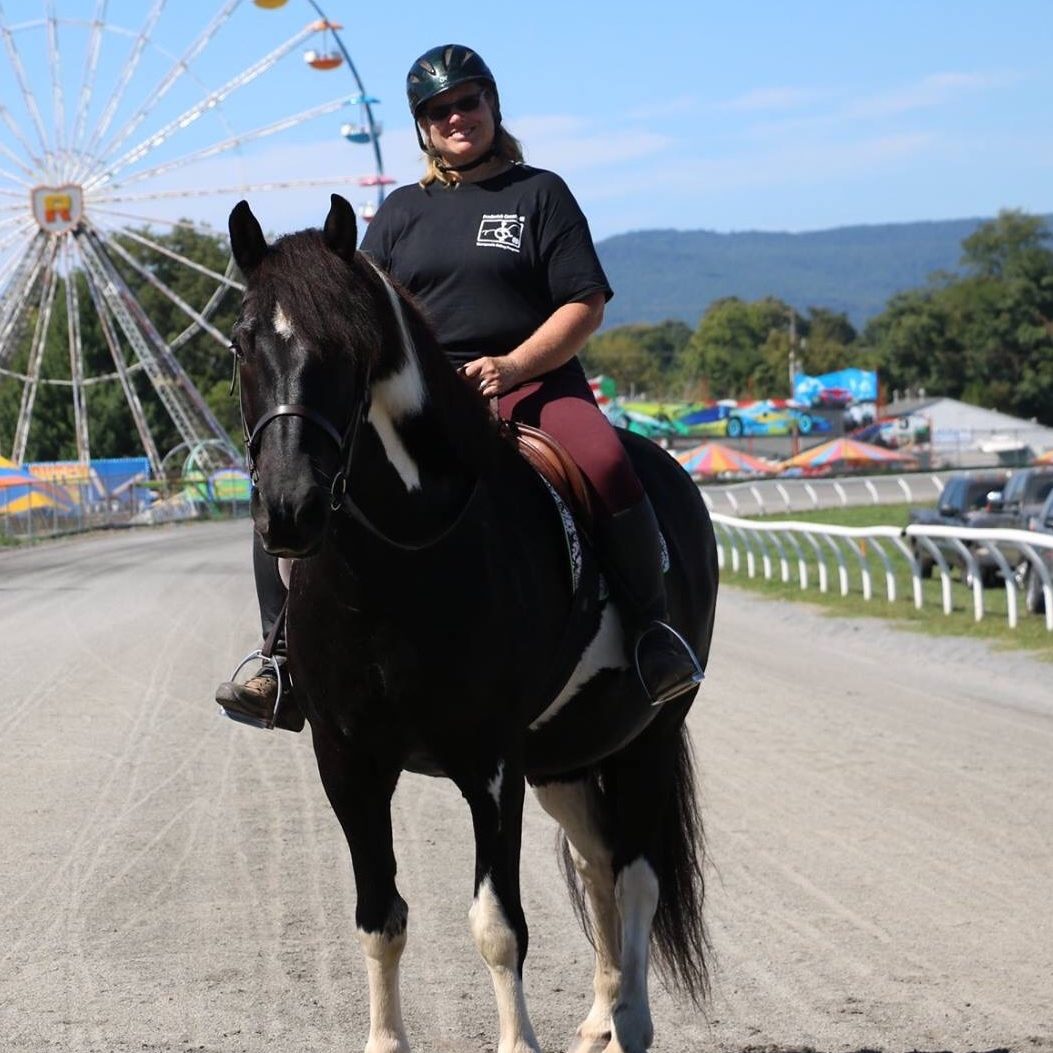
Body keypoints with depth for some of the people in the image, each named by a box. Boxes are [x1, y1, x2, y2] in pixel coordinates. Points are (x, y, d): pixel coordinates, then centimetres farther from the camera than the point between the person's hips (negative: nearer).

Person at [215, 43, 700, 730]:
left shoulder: (539, 193, 9)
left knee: (607, 465, -36)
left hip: (529, 384, -3)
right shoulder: (402, 212, 19)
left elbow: (585, 306, 1)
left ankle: (651, 631, -22)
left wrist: (514, 366, -17)